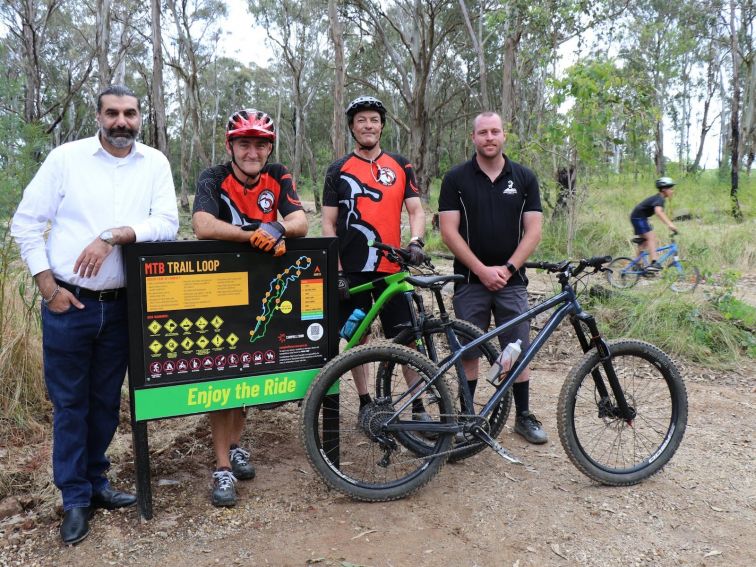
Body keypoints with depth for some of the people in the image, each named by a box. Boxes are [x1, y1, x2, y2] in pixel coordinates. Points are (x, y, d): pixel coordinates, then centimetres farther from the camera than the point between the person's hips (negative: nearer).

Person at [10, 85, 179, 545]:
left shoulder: (154, 163, 2)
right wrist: (48, 286, -6)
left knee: (107, 401, 13)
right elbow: (26, 223, 0)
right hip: (68, 303, -1)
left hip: (120, 305, 2)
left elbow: (167, 223, -8)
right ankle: (75, 498, 21)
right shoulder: (66, 157, -2)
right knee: (70, 402, 7)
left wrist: (113, 235, -22)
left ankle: (96, 482, 31)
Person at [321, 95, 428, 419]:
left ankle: (418, 405, 9)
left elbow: (416, 210, 5)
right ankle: (365, 401, 22)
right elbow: (329, 224, 2)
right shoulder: (338, 170, 4)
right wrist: (336, 270, -6)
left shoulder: (400, 167, 9)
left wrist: (416, 241, -15)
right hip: (351, 270, 0)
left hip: (391, 267, 1)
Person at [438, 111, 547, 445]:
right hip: (470, 281, -1)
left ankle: (524, 416, 19)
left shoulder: (524, 178, 6)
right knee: (468, 352, 4)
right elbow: (449, 230, -5)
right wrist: (482, 270, -12)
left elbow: (533, 230, 1)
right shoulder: (456, 178, 1)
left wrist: (506, 268, -10)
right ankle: (466, 414, 18)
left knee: (519, 351, 5)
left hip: (512, 280, 1)